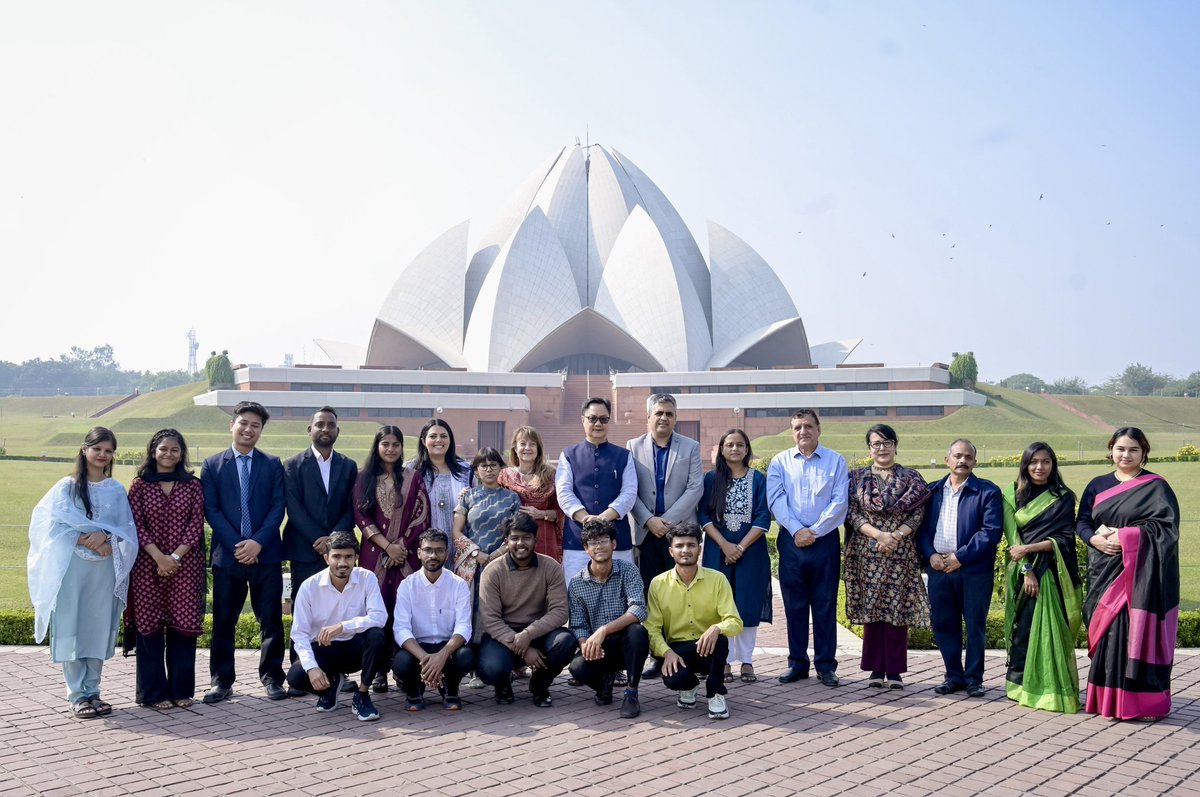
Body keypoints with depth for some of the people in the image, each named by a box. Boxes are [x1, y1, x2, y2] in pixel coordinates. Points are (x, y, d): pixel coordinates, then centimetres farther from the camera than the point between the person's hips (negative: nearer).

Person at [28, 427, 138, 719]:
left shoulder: (117, 491, 8)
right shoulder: (67, 487, 2)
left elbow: (128, 531, 5)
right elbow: (53, 527, -5)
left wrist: (105, 538, -15)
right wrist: (86, 540, -16)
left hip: (105, 568, 2)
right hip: (71, 567, -2)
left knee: (99, 629, 4)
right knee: (71, 629, -2)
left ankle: (92, 691, 15)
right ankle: (77, 695, 6)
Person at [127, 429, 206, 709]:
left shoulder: (193, 485, 7)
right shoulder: (140, 485, 5)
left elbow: (196, 524, 1)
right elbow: (137, 525, -2)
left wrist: (176, 555, -11)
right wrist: (159, 557, -13)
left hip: (185, 564, 0)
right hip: (148, 564, 0)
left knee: (184, 624, 0)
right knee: (149, 625, 2)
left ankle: (181, 690, 10)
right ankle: (154, 692, 9)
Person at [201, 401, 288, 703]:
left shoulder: (273, 465, 8)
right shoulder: (212, 465, 6)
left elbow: (278, 507, 1)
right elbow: (211, 509, -1)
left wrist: (258, 541, -13)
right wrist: (236, 544, -11)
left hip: (266, 554, 0)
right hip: (227, 554, 0)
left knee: (271, 619, 3)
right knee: (223, 621, 4)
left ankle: (271, 677, 13)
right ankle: (221, 680, 13)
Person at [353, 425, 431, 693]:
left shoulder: (413, 478, 8)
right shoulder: (365, 478, 8)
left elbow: (421, 515, 3)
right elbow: (361, 515, 1)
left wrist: (402, 545, -8)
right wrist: (387, 546, -8)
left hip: (407, 553, 0)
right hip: (374, 553, 0)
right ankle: (378, 671, 0)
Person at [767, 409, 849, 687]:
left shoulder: (836, 461, 4)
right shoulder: (780, 462, 8)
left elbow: (839, 502, -4)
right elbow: (775, 500, -2)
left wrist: (815, 531, -11)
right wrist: (796, 530, -13)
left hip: (825, 540, -1)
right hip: (790, 539, 1)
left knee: (825, 604, 3)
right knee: (794, 604, 6)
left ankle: (826, 664, 10)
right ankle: (797, 663, 14)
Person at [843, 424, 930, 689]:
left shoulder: (911, 478, 6)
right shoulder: (857, 477, 7)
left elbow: (918, 513, 0)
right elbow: (852, 513, 0)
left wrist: (896, 535, -15)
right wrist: (878, 534, -14)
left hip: (901, 553, -1)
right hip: (867, 552, 1)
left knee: (898, 608, -1)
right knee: (871, 608, 2)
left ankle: (895, 670, 6)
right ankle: (875, 668, 10)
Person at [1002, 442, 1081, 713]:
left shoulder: (1063, 498, 5)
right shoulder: (1012, 494, 7)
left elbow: (1065, 539, -3)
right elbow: (1012, 536, 0)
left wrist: (1029, 549, -13)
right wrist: (1026, 569, -11)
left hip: (1051, 572, -1)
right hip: (1021, 572, 1)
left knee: (1048, 629, -6)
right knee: (1022, 629, 0)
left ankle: (1050, 689, -3)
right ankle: (1019, 685, 8)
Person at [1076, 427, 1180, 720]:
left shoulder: (1156, 486, 1)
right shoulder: (1098, 485, 13)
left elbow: (1165, 526, -9)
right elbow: (1082, 521, 9)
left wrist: (1123, 536, -16)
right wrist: (1096, 539, -13)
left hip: (1139, 573, -4)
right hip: (1103, 573, 4)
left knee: (1134, 632, -7)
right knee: (1105, 633, 4)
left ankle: (1139, 699, -2)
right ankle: (1105, 696, 11)